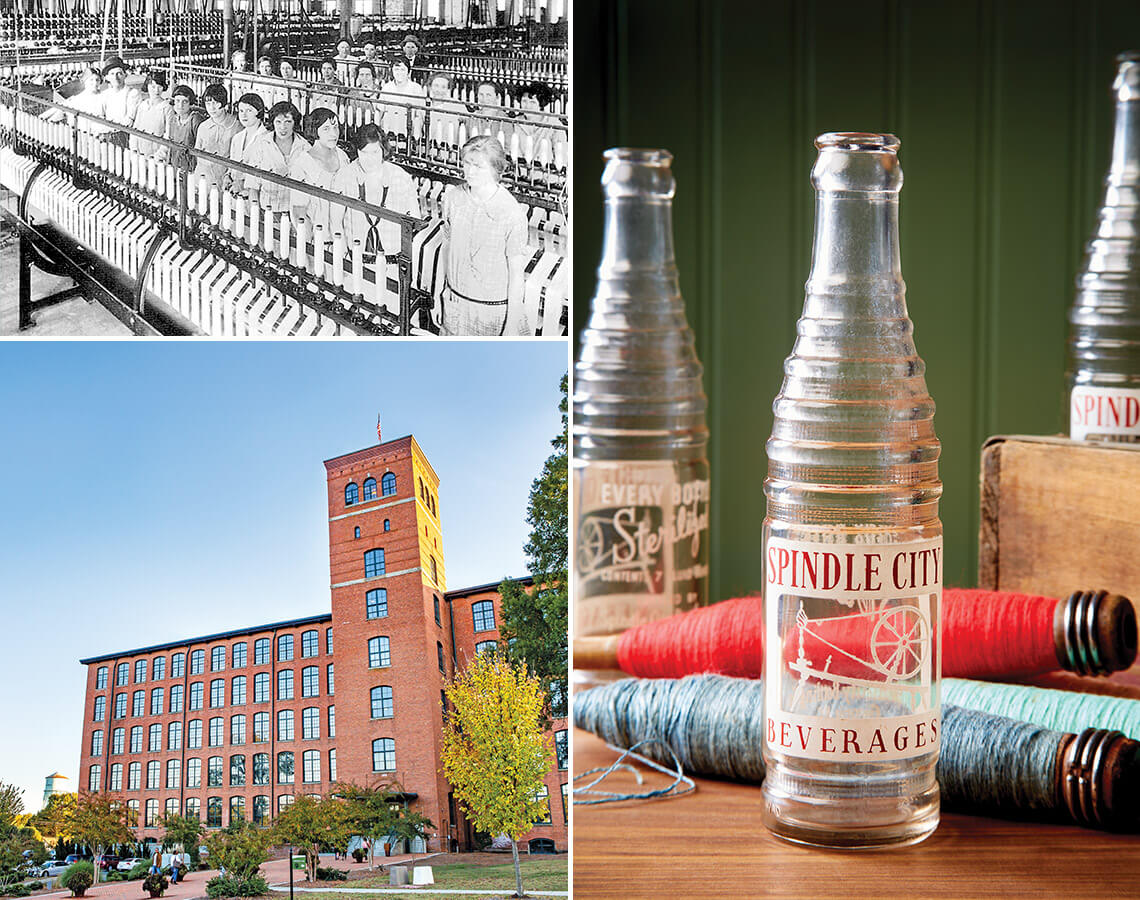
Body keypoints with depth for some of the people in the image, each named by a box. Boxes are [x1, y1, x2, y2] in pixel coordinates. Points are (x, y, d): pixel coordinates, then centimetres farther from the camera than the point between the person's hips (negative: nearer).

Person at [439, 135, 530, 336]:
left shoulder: (512, 213, -20)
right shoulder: (453, 197, -5)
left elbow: (516, 273, -14)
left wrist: (512, 323, -13)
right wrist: (443, 290, 14)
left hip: (495, 306, -4)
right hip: (455, 302, 5)